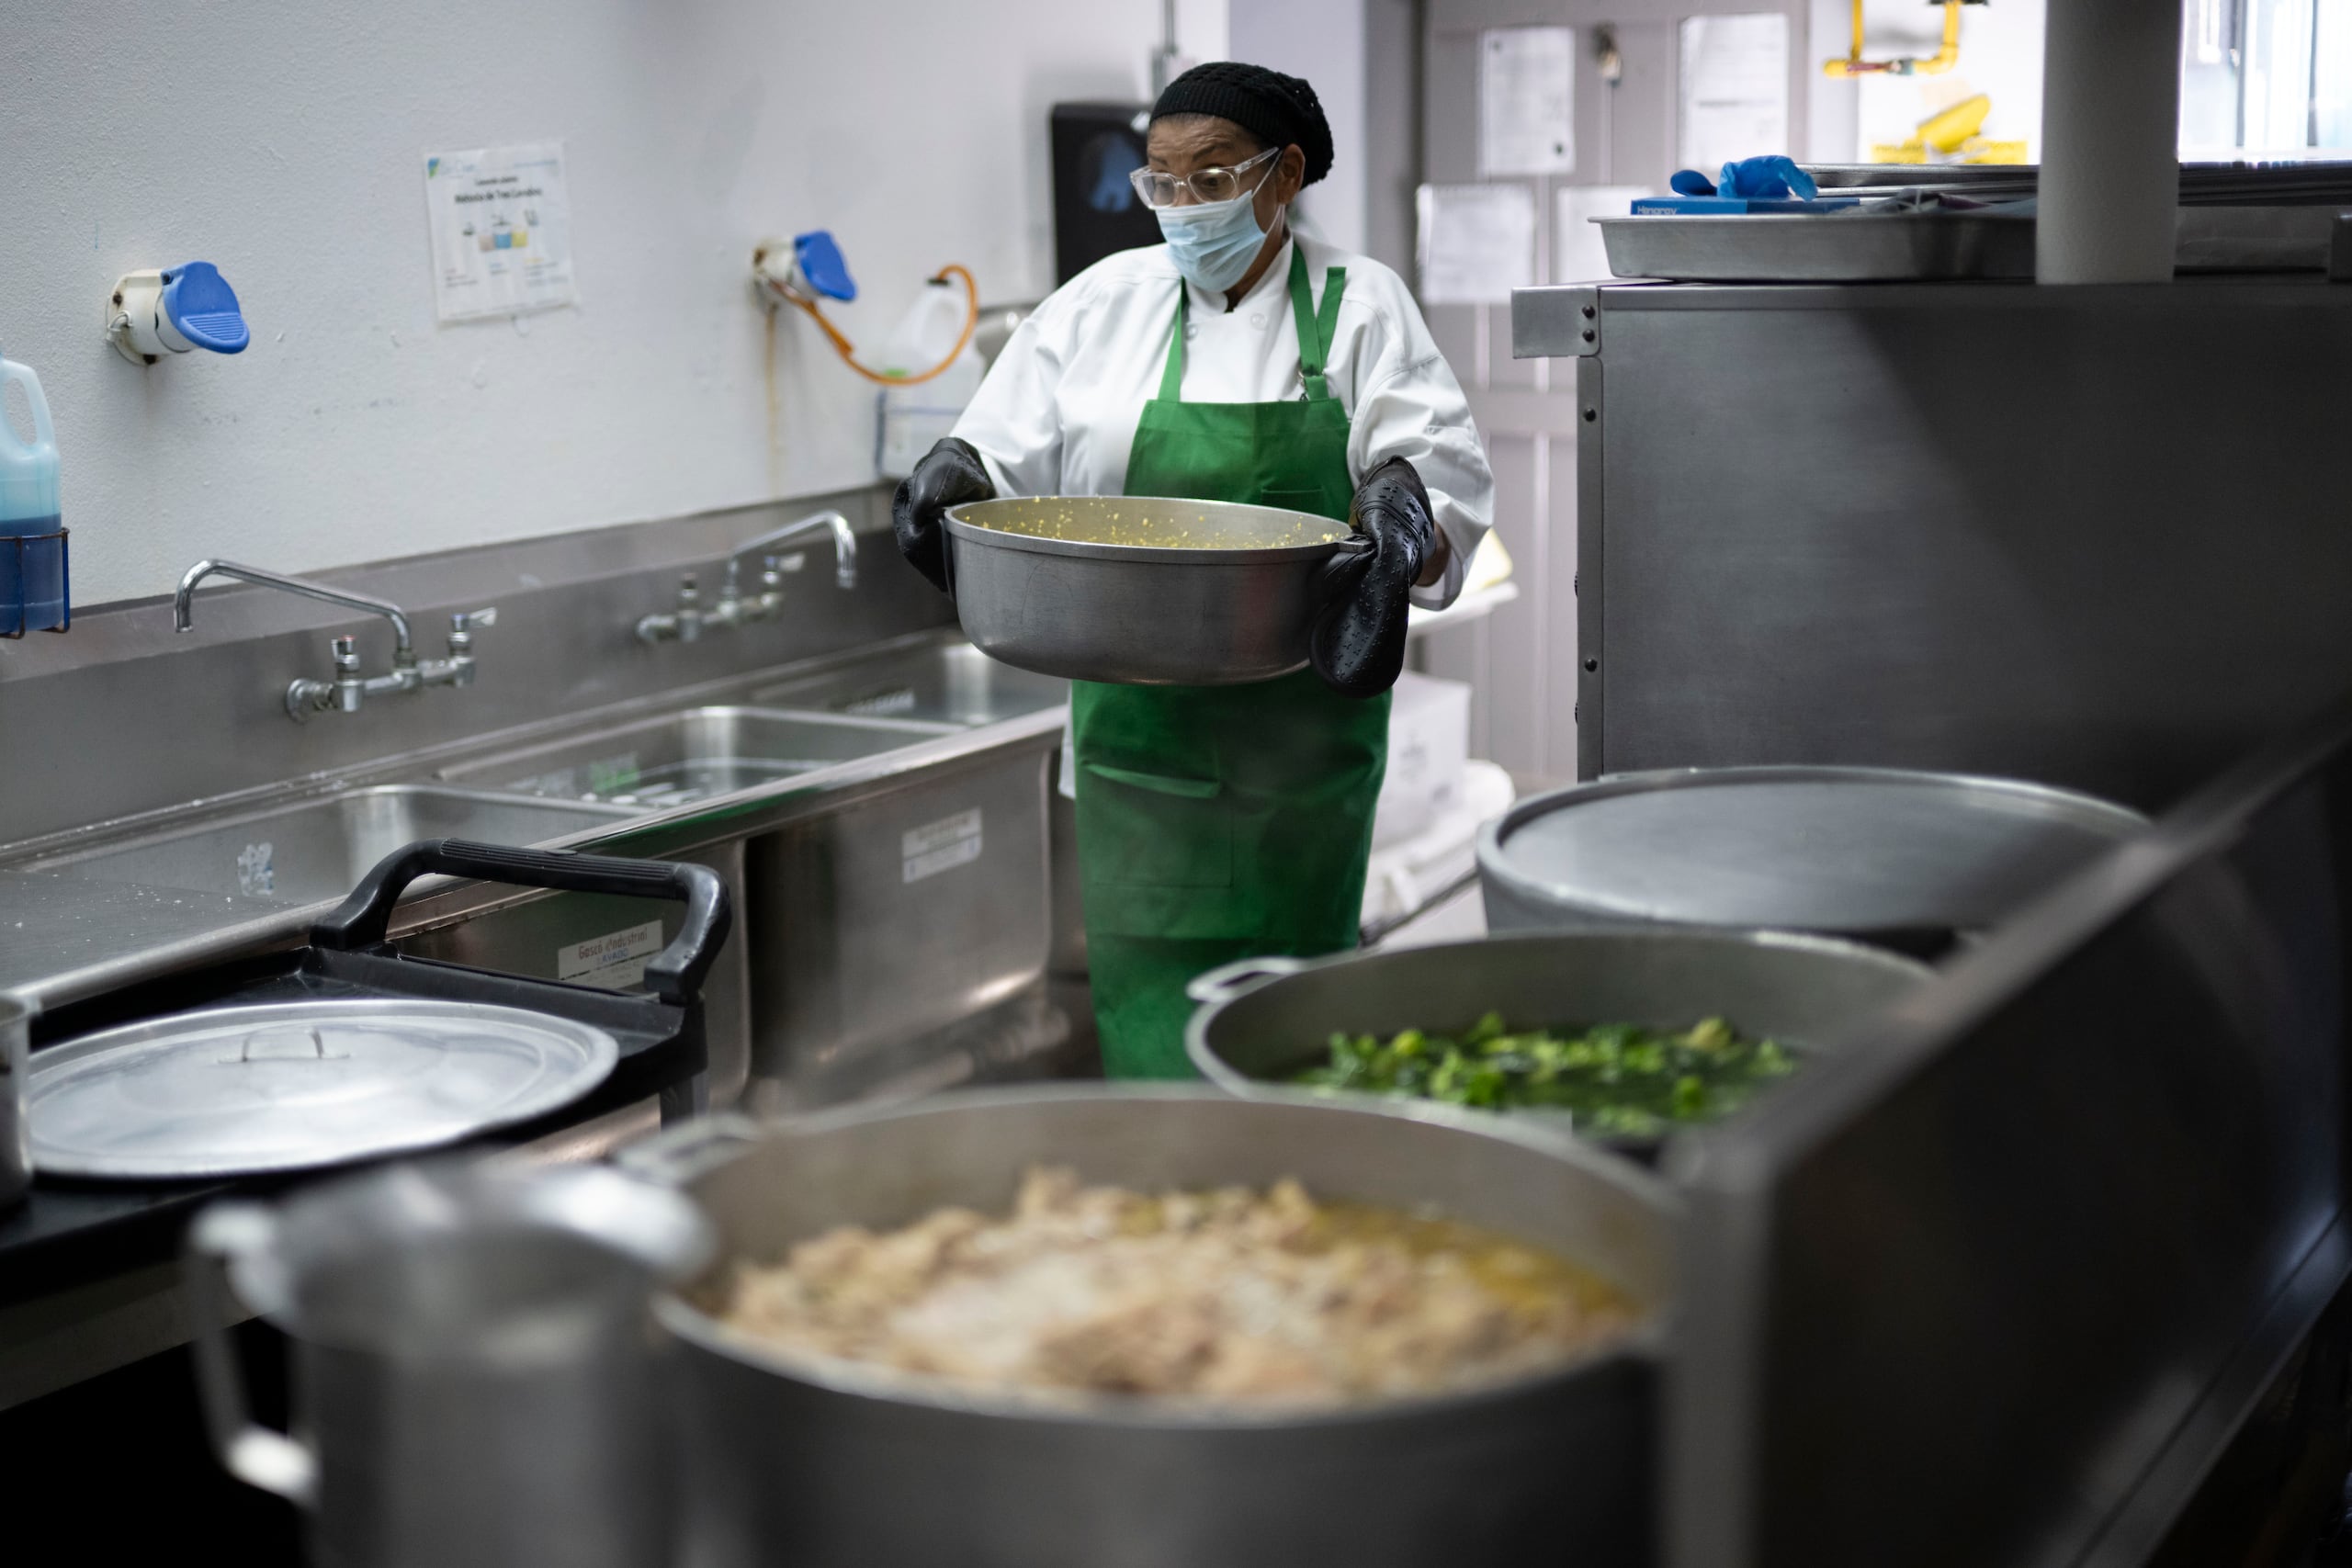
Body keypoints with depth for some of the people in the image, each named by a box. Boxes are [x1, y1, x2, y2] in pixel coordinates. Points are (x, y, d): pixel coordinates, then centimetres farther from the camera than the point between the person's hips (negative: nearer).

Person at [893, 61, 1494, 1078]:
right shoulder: (1108, 302, 9)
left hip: (1303, 729, -1)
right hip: (1141, 721, 1)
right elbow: (1008, 454, 9)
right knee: (1149, 999, -3)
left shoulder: (1358, 308, 5)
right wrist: (956, 472, -14)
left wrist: (1406, 523, -25)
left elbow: (1444, 473, -2)